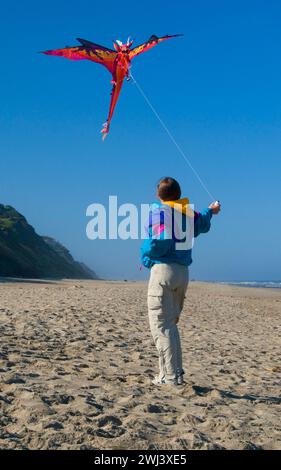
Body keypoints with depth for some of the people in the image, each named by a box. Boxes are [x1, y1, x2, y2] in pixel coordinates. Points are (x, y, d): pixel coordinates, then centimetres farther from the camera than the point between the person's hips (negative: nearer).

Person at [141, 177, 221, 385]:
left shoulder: (158, 210, -6)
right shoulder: (189, 212, 13)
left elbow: (161, 240, -22)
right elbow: (203, 224, 36)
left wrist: (146, 258, -3)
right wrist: (211, 211, 58)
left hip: (163, 269, -7)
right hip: (183, 272, 7)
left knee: (161, 325, -5)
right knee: (170, 324, 16)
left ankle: (170, 376, -8)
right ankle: (176, 372, 16)